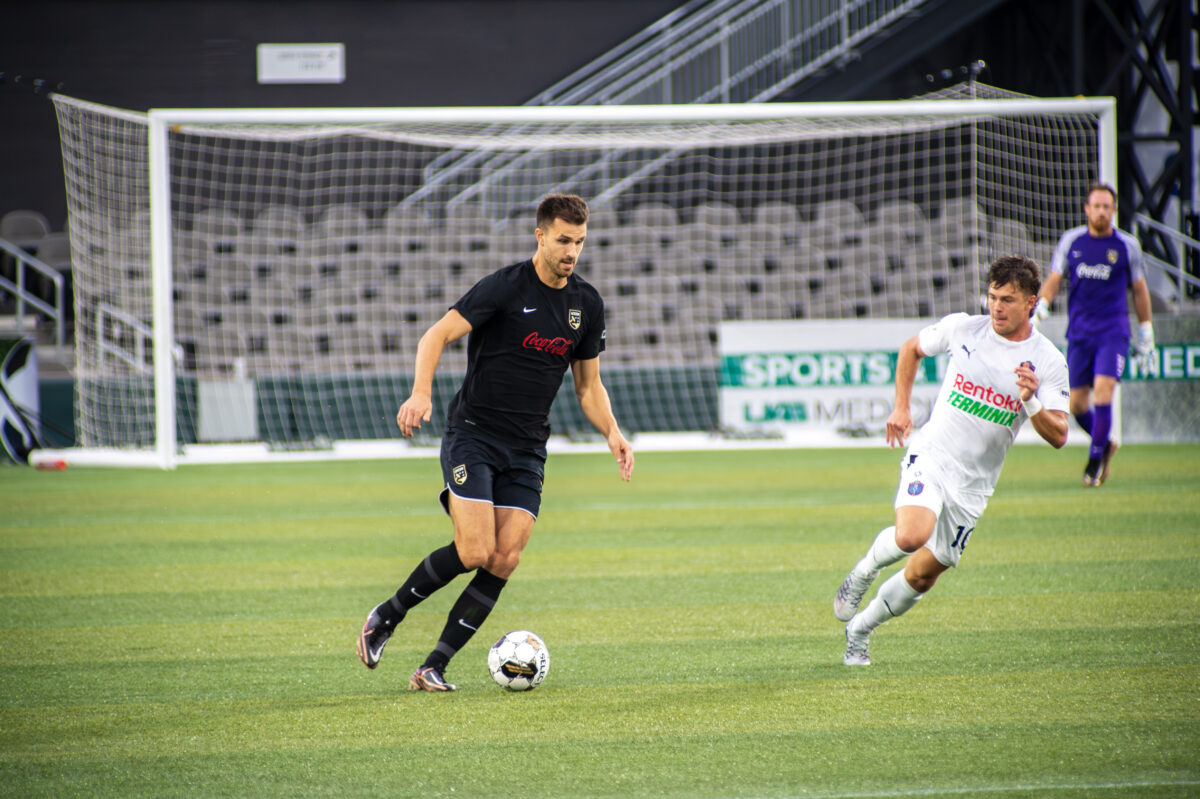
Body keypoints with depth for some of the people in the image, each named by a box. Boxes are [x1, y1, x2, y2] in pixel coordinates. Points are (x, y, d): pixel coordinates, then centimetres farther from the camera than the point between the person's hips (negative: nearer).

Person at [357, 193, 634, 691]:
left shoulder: (587, 304, 9)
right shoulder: (506, 287, -10)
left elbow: (588, 384, 18)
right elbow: (437, 336, -14)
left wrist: (613, 433, 1)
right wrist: (421, 393, -32)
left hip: (527, 449, 5)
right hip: (473, 432, -5)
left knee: (504, 560, -9)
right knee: (475, 551, -19)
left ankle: (433, 669, -3)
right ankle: (386, 616, 5)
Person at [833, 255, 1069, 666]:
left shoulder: (1048, 361, -7)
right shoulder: (962, 328, -4)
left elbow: (1058, 436, -10)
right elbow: (911, 349, 16)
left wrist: (1031, 401, -28)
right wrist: (901, 408, 8)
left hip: (973, 483, 2)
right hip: (930, 456, -2)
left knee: (922, 576, 7)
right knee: (911, 535, -31)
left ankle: (860, 628, 32)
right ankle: (864, 571, 0)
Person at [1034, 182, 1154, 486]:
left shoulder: (1127, 245, 1)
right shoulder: (1071, 240, 4)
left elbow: (1139, 290, 11)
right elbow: (1054, 279, 9)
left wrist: (1146, 335, 12)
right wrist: (1040, 306, -11)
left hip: (1113, 330, -2)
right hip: (1079, 332, 3)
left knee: (1103, 389, -20)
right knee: (1077, 404, 2)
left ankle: (1095, 459, -9)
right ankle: (1106, 444, 29)